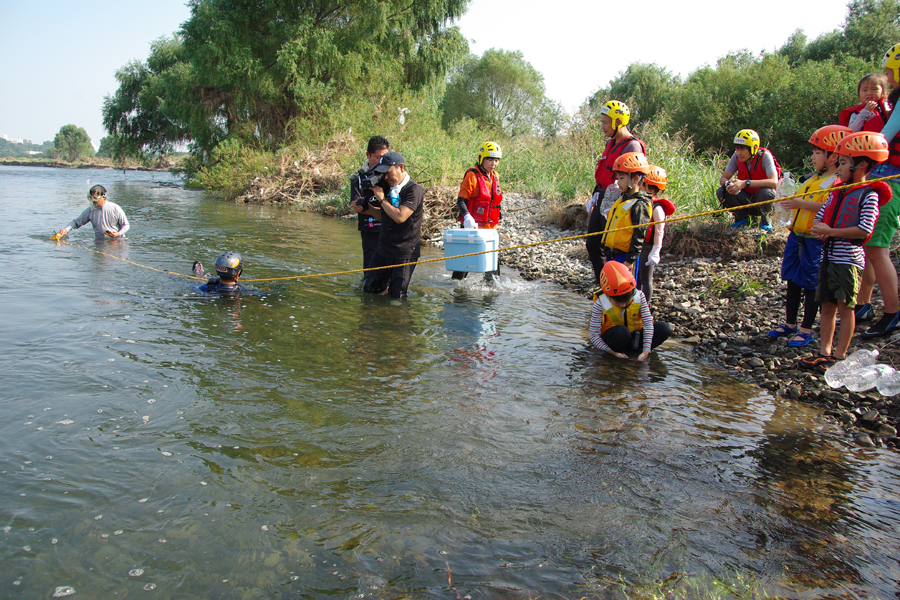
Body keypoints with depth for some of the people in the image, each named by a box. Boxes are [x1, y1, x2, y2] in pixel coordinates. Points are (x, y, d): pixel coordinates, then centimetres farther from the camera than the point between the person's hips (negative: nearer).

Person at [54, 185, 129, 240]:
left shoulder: (115, 208, -3)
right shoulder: (90, 210, 6)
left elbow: (126, 225, 3)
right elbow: (77, 222, 13)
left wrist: (119, 234, -16)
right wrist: (66, 229, -6)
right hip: (99, 242, 3)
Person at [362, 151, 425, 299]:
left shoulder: (414, 190, -15)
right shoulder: (387, 187, 6)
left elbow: (399, 217, -26)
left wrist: (382, 199, -14)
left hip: (404, 254, -7)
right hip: (383, 250, 7)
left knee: (397, 297, 1)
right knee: (369, 289, 12)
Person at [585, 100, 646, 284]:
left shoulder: (632, 146, -15)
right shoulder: (611, 143, 13)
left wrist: (614, 207, -22)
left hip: (615, 203, -9)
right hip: (602, 200, 9)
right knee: (592, 243, 11)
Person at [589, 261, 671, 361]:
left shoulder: (639, 296, -15)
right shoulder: (600, 305, -23)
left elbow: (648, 324, -17)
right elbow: (593, 335, -21)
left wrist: (646, 351, -27)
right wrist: (613, 352, -29)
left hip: (634, 336, 4)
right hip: (612, 337, -4)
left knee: (665, 329, -18)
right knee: (622, 331, -39)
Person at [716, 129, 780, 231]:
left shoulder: (764, 156, -22)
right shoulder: (737, 156, -10)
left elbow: (774, 182, -34)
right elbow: (723, 178, -9)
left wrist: (745, 183, -44)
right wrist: (728, 184, -35)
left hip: (762, 200, -4)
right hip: (747, 199, 4)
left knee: (766, 192, -37)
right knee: (721, 192, -20)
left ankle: (765, 221, -6)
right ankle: (742, 218, 3)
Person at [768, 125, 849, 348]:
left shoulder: (838, 182, -13)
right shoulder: (812, 178, 15)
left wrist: (801, 203, -31)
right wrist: (788, 200, 7)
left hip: (815, 240, -8)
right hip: (796, 236, 8)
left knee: (810, 284, 0)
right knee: (792, 281, 14)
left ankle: (806, 330, 11)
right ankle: (789, 324, 27)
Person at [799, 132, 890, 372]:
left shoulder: (869, 195, -8)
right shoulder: (837, 191, 13)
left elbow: (864, 229, -19)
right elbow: (820, 216, 17)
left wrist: (830, 232, -17)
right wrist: (818, 228, -6)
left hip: (848, 259, -7)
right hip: (828, 255, 7)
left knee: (845, 307, 0)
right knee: (827, 306, 10)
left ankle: (839, 355, 7)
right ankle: (824, 351, 16)